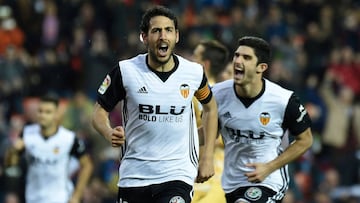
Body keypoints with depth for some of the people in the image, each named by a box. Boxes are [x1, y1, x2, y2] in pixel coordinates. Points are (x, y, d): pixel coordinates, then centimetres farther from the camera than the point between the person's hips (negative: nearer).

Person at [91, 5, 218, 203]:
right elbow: (100, 111, 3)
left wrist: (208, 157, 12)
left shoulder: (193, 73, -2)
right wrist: (109, 133, -20)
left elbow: (210, 108, 18)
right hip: (134, 176, 1)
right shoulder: (125, 71, -6)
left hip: (177, 174, -1)